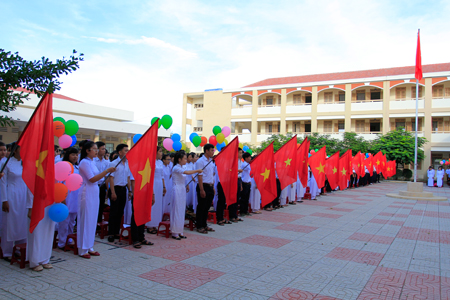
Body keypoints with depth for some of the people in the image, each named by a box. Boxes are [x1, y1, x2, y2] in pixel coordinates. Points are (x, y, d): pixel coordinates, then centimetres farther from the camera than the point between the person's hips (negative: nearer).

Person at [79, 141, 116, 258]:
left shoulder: (92, 162, 14)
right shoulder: (84, 162, -12)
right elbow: (92, 179, -18)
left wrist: (107, 172, 6)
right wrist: (107, 171, -18)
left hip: (94, 192, 9)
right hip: (87, 192, -9)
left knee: (92, 220, 12)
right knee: (85, 220, -1)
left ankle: (89, 247, 21)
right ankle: (82, 249, 9)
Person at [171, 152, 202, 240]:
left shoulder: (183, 167, 11)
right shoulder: (176, 168, -15)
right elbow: (187, 172, -28)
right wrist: (197, 171, -19)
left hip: (183, 190, 8)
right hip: (177, 189, -8)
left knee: (182, 211, 10)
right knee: (177, 210, -3)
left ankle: (180, 232, 17)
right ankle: (174, 233, 5)